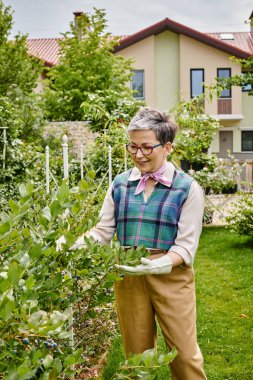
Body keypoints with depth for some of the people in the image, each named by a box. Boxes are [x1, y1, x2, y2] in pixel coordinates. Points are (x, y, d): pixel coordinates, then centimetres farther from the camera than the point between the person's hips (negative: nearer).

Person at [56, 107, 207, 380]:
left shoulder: (187, 188, -5)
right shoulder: (120, 184, 5)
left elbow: (186, 246, -9)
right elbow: (104, 230, 6)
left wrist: (157, 265, -26)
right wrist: (76, 245, -13)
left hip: (171, 277, -3)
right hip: (128, 277, 3)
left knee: (184, 354, 5)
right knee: (137, 353, 15)